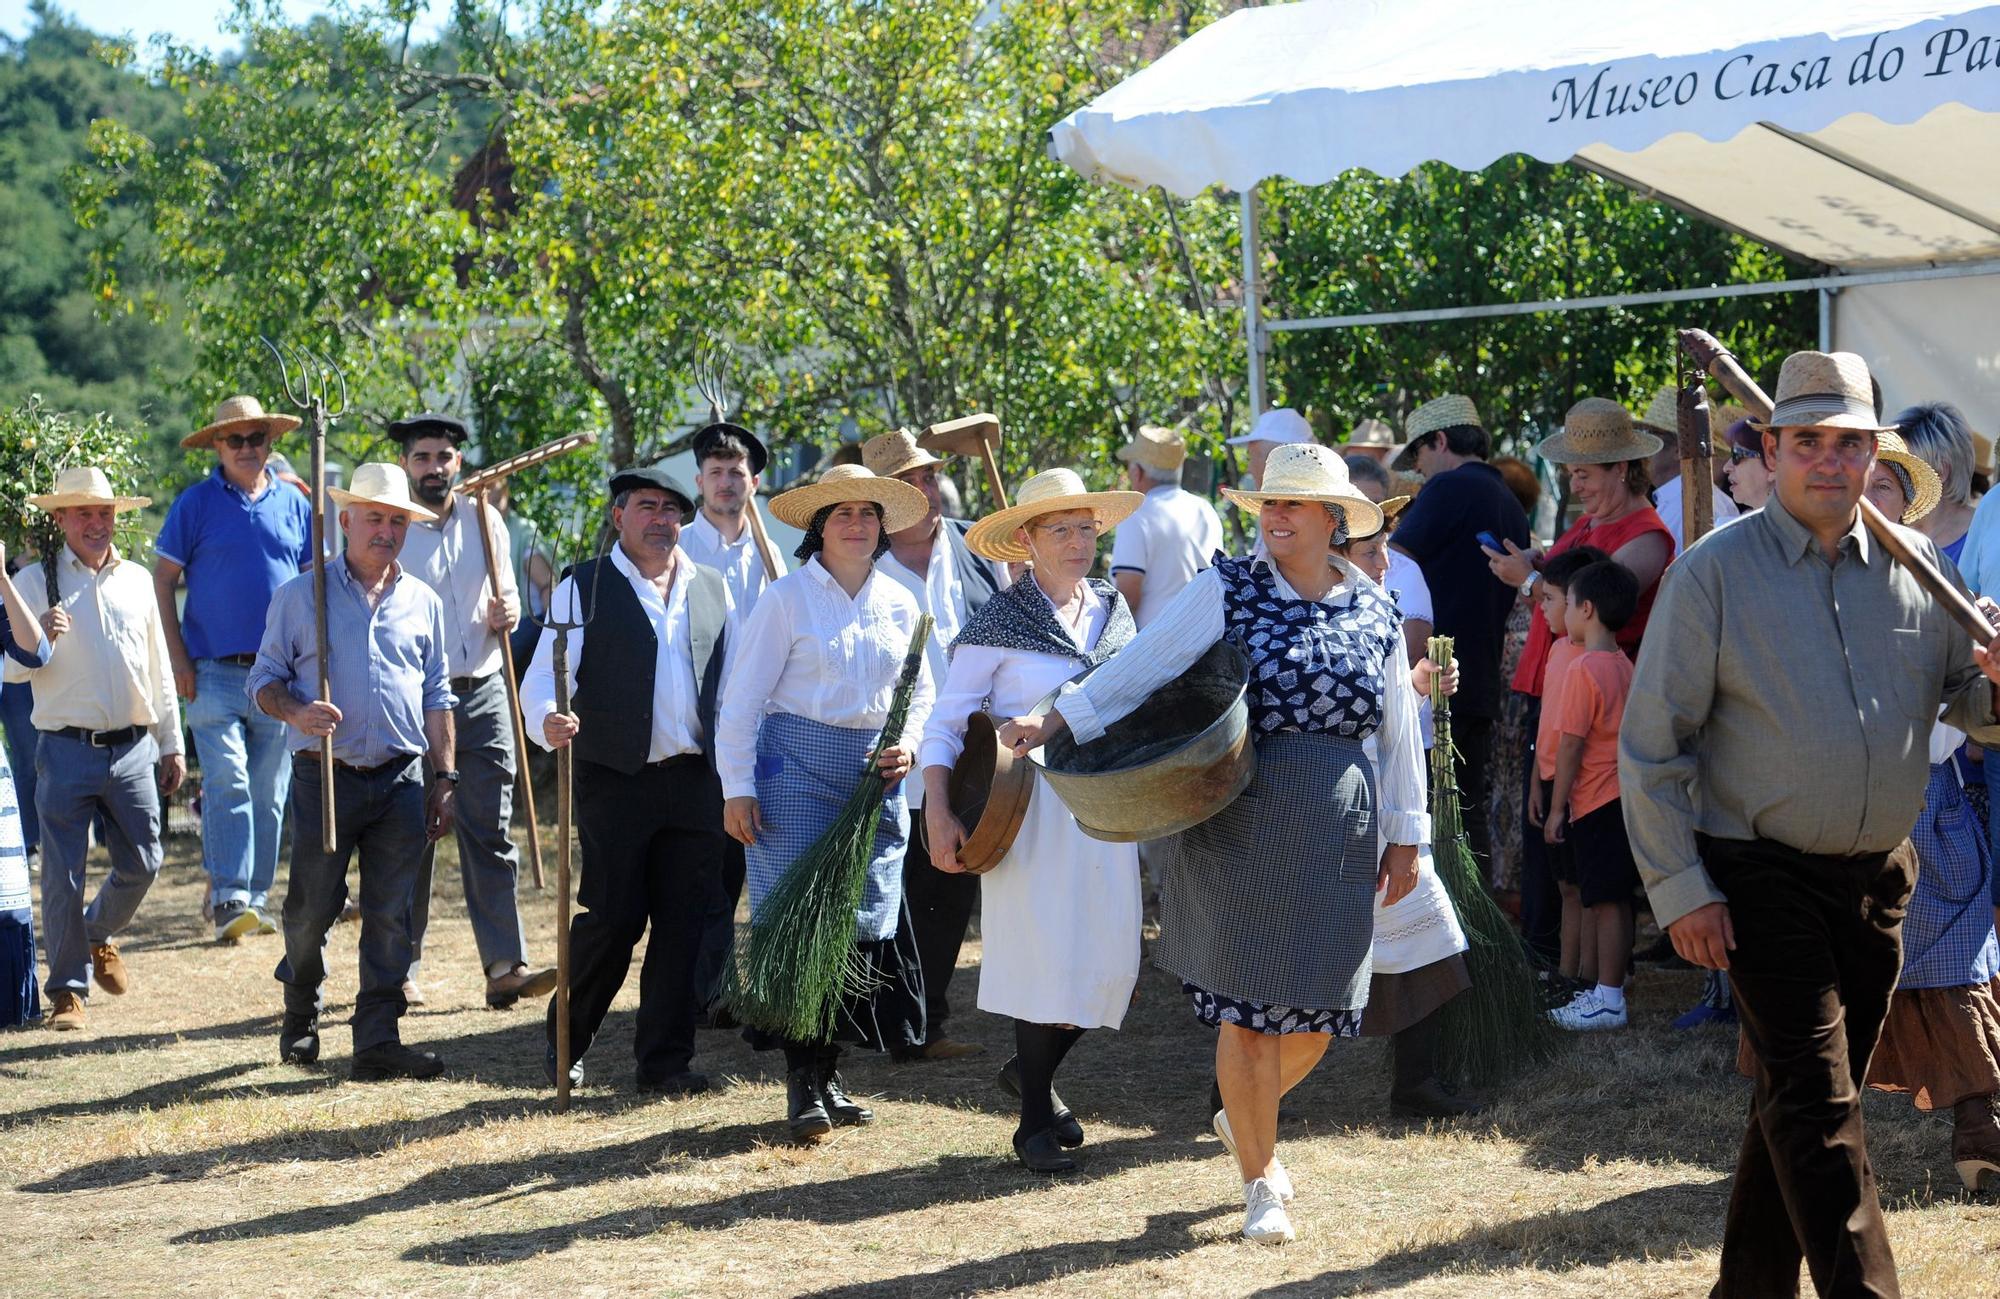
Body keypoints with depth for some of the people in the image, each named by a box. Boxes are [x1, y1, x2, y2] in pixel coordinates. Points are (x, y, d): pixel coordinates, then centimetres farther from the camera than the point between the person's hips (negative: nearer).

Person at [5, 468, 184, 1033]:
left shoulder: (137, 580, 11)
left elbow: (159, 669, 18)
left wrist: (171, 745, 18)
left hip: (133, 749, 4)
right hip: (67, 749, -4)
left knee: (142, 863, 8)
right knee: (63, 876, -2)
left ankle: (99, 937, 37)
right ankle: (68, 989, 10)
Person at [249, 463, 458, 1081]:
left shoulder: (422, 603, 12)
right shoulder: (299, 596, 4)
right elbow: (265, 679, 5)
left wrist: (444, 778, 12)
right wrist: (295, 712, -17)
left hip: (401, 781, 2)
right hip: (325, 778, -2)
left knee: (392, 915, -2)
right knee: (312, 908, 3)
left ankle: (378, 1040, 1)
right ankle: (300, 1015, 27)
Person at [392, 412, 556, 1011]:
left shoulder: (485, 521, 10)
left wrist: (508, 612, -6)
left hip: (483, 694, 3)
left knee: (490, 832, -1)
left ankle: (506, 966, -4)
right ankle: (400, 971, 10)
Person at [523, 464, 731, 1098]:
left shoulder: (713, 590, 15)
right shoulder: (584, 588, 2)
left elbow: (732, 683, 18)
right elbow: (545, 675, -5)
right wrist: (548, 721, -27)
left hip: (696, 781, 4)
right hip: (616, 780, -4)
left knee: (683, 924, 3)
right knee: (612, 918, -5)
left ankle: (665, 1062, 12)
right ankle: (566, 1044, 16)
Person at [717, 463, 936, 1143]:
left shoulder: (900, 603, 11)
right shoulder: (787, 598, -4)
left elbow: (921, 690, 20)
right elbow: (742, 697, -5)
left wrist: (907, 745, 0)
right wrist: (737, 787, -9)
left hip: (875, 774, 5)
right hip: (796, 764, -5)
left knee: (862, 921, 5)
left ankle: (830, 1075, 16)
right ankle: (802, 1084, -4)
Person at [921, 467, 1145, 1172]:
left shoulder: (1113, 609, 10)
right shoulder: (999, 621, -5)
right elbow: (945, 721, -5)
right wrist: (938, 814, -15)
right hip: (1029, 804, -5)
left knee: (1111, 958, 2)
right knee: (1047, 954, -7)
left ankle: (1031, 1069, 29)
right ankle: (1035, 1122, 8)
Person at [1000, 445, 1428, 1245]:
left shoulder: (1375, 611, 6)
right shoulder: (1228, 591, -3)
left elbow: (1399, 730, 12)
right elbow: (1145, 663, -7)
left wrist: (1405, 837, 13)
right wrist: (1055, 720, -17)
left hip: (1336, 835, 3)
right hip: (1240, 823, -3)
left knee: (1315, 1012, 5)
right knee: (1246, 1004, 0)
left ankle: (1249, 1115, 38)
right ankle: (1259, 1185, 15)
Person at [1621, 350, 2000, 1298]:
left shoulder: (1915, 566, 7)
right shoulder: (1715, 572, -5)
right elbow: (1651, 745, -5)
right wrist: (1680, 889, -10)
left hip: (1875, 880, 5)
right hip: (1762, 878, -5)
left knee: (1803, 1099, 13)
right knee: (1816, 1099, -12)